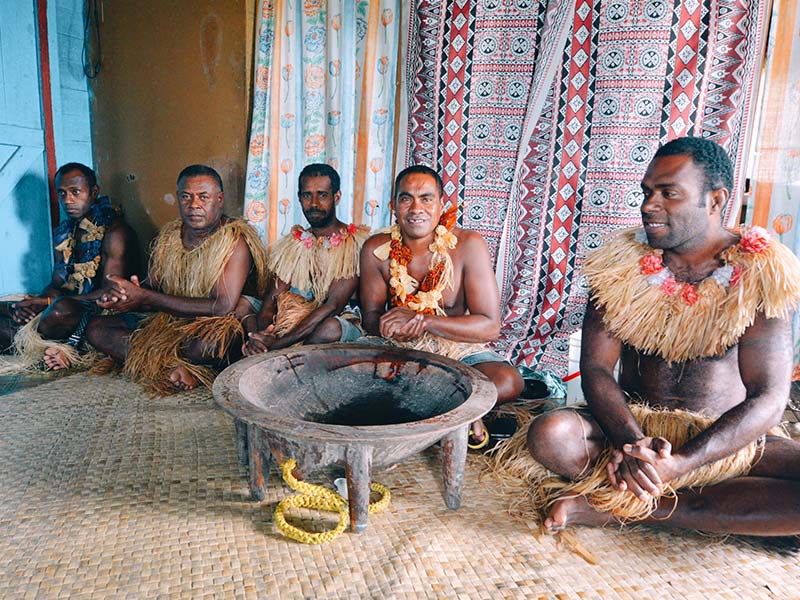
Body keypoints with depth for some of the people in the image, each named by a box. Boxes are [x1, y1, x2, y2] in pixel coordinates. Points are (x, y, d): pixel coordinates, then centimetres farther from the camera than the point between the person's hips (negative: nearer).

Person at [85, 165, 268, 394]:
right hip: (168, 323, 7)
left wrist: (144, 298, -23)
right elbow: (150, 287, 9)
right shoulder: (168, 235, 6)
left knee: (214, 340, -41)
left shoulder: (235, 240, -16)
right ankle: (173, 367, -23)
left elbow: (223, 308, -26)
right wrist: (123, 296, -19)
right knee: (96, 328, -4)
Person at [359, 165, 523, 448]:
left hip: (459, 349, -2)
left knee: (508, 382, -31)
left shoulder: (468, 245, -15)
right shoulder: (376, 249, -8)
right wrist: (393, 328, -27)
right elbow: (371, 317, -1)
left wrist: (422, 321, -29)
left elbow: (490, 326, -18)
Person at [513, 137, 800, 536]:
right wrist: (632, 443, -27)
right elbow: (595, 367, -8)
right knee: (549, 434, -29)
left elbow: (768, 400, -15)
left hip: (728, 438, 1)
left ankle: (613, 506, -23)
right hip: (631, 424, 0)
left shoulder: (760, 275, -9)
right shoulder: (622, 264, -4)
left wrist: (677, 464, -29)